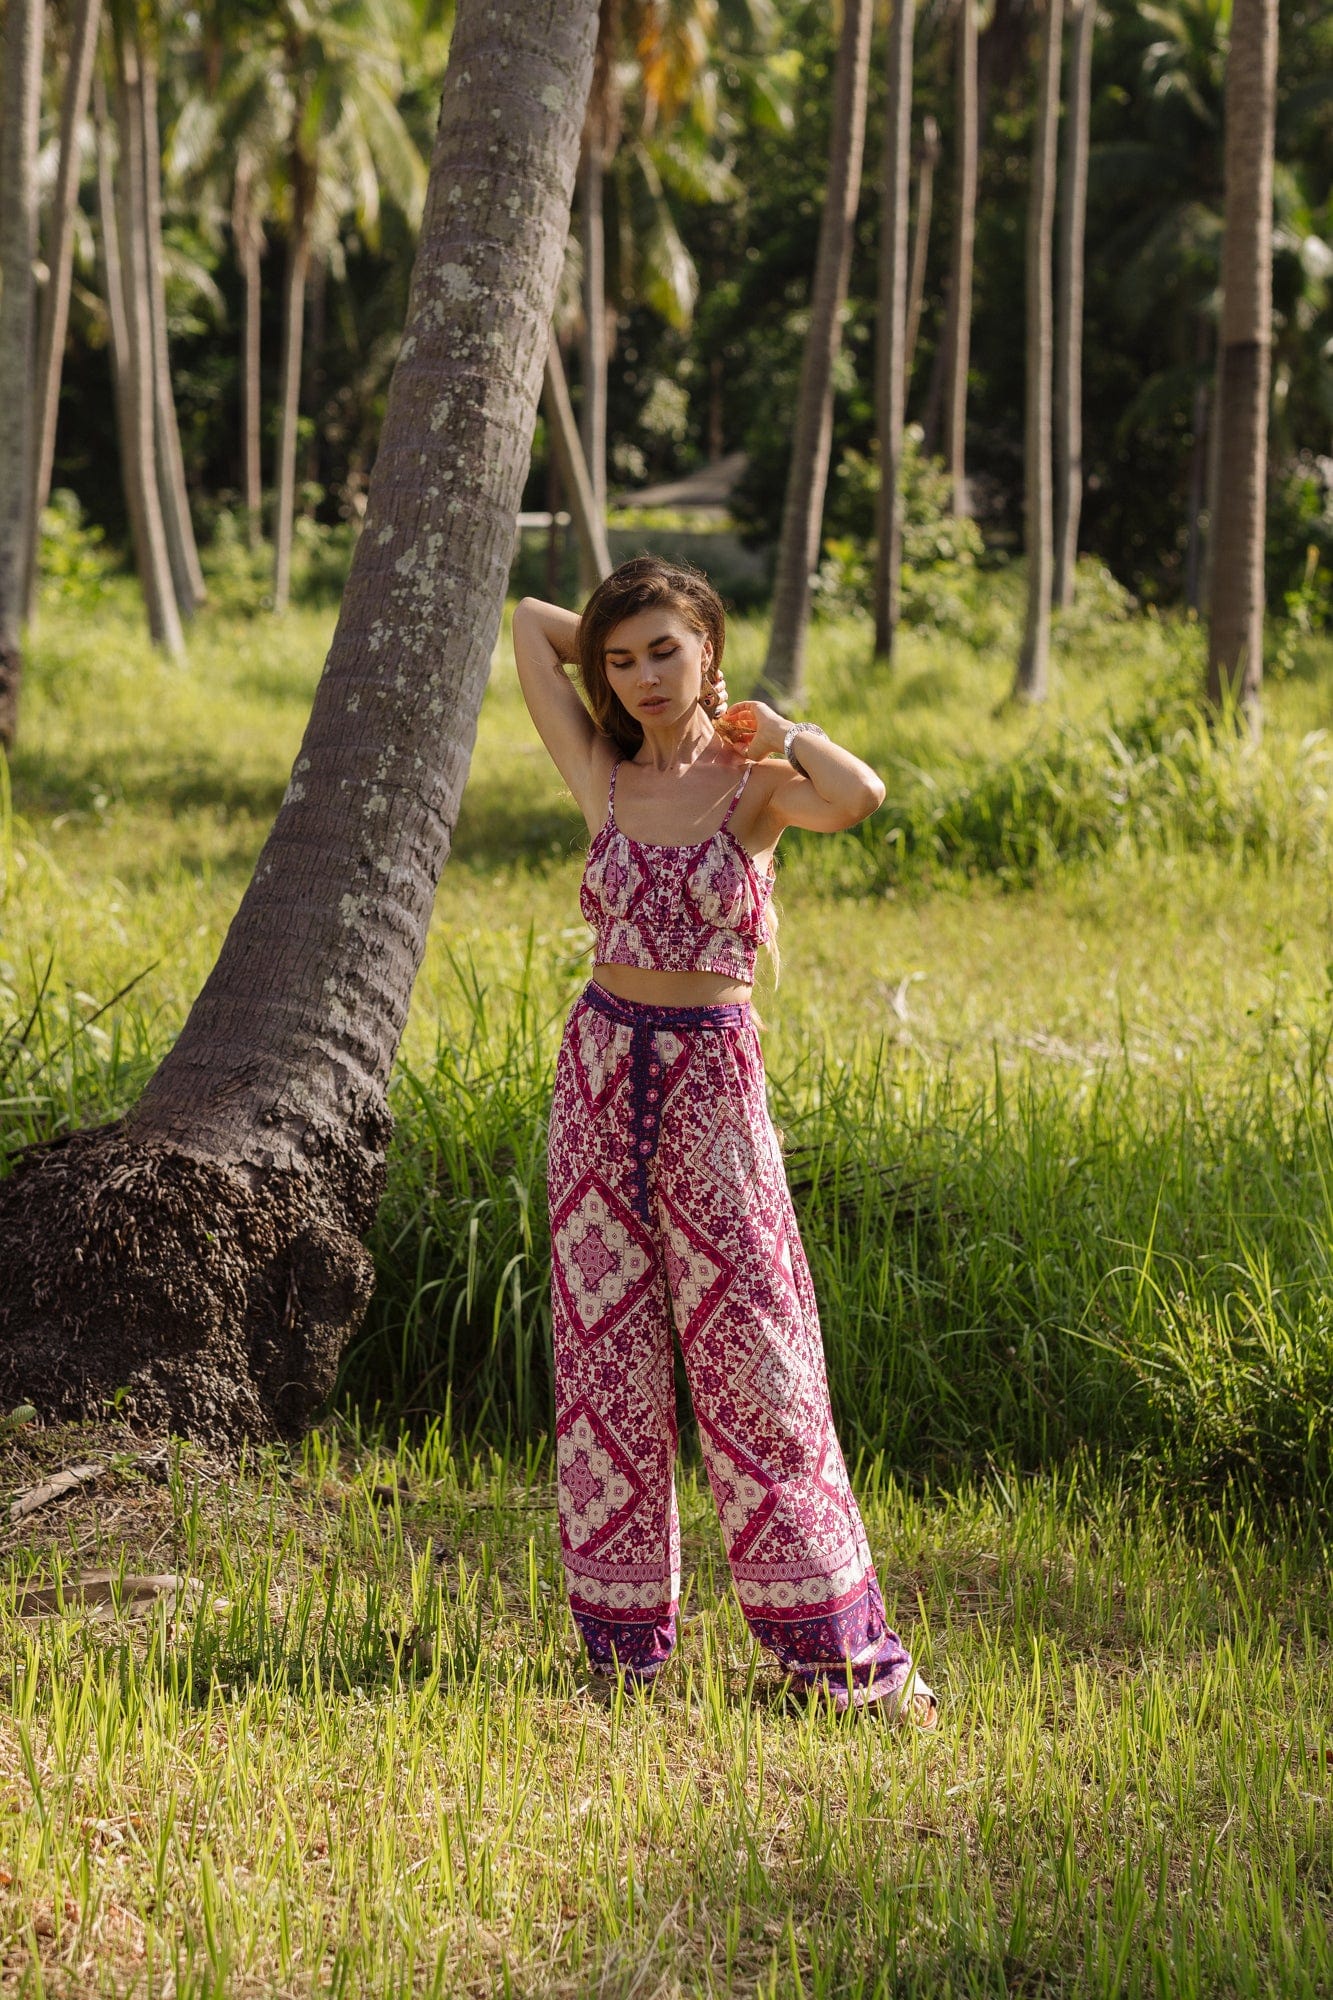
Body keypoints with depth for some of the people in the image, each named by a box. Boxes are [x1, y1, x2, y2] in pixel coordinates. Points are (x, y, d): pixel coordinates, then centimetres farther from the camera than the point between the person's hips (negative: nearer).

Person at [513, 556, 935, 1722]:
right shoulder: (604, 780, 5)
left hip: (712, 1077, -3)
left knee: (753, 1353, -3)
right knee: (606, 1354, 6)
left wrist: (771, 726, -11)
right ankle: (623, 1643, 15)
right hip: (601, 1068, 3)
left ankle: (842, 1646, 3)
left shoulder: (756, 786, -3)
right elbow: (530, 621, 13)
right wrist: (625, 665, 14)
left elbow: (863, 795, -26)